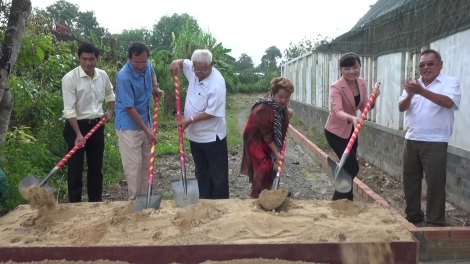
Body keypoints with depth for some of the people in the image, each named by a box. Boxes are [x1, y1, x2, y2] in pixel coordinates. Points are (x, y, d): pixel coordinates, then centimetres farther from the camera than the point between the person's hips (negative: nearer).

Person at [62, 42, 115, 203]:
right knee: (75, 167, 1)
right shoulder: (70, 78, -15)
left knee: (96, 166, 13)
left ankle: (96, 201, 25)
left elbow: (110, 93, 23)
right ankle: (74, 204, 12)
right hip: (76, 125, -5)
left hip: (97, 125, 5)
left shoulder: (103, 75, 1)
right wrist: (78, 134, -25)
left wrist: (110, 111, 7)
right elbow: (69, 109, -19)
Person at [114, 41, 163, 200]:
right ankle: (134, 200, 11)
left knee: (147, 163, 14)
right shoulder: (124, 77, -25)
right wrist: (147, 131, -20)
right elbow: (130, 108, -22)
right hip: (129, 126, -8)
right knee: (133, 165, -3)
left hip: (145, 122, 8)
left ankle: (144, 197, 28)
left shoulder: (147, 66, -4)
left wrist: (155, 86, 4)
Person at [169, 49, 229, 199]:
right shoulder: (195, 69, -3)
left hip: (212, 137, -7)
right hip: (195, 135, 8)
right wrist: (176, 63, -6)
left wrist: (190, 120, -21)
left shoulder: (217, 84, -24)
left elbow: (212, 112, -23)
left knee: (218, 175, 7)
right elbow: (183, 62, 18)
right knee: (201, 172, 20)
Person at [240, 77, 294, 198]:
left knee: (272, 166, 9)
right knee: (263, 167, -16)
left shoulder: (279, 103, -11)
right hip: (255, 139, -8)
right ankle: (255, 196, -5)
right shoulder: (264, 109, -34)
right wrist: (276, 152, -24)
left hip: (269, 140, 8)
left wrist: (286, 111, 0)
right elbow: (267, 135, -27)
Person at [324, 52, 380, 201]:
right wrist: (352, 118, -57)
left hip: (351, 130, 7)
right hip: (336, 131, -7)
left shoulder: (361, 83, -3)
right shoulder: (336, 87, -24)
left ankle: (338, 201, 28)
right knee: (352, 167, -10)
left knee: (348, 167, 13)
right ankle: (341, 201, 8)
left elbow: (364, 108, 2)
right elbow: (337, 112, -39)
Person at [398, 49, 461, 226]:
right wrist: (410, 94, -21)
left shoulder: (450, 82, -3)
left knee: (435, 183, -1)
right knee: (410, 180, 13)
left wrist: (422, 91, -35)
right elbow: (401, 108, 0)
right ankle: (413, 215, 28)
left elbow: (448, 102, -23)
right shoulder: (413, 84, 12)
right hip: (411, 141, 5)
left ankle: (436, 222, 11)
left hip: (435, 143, -5)